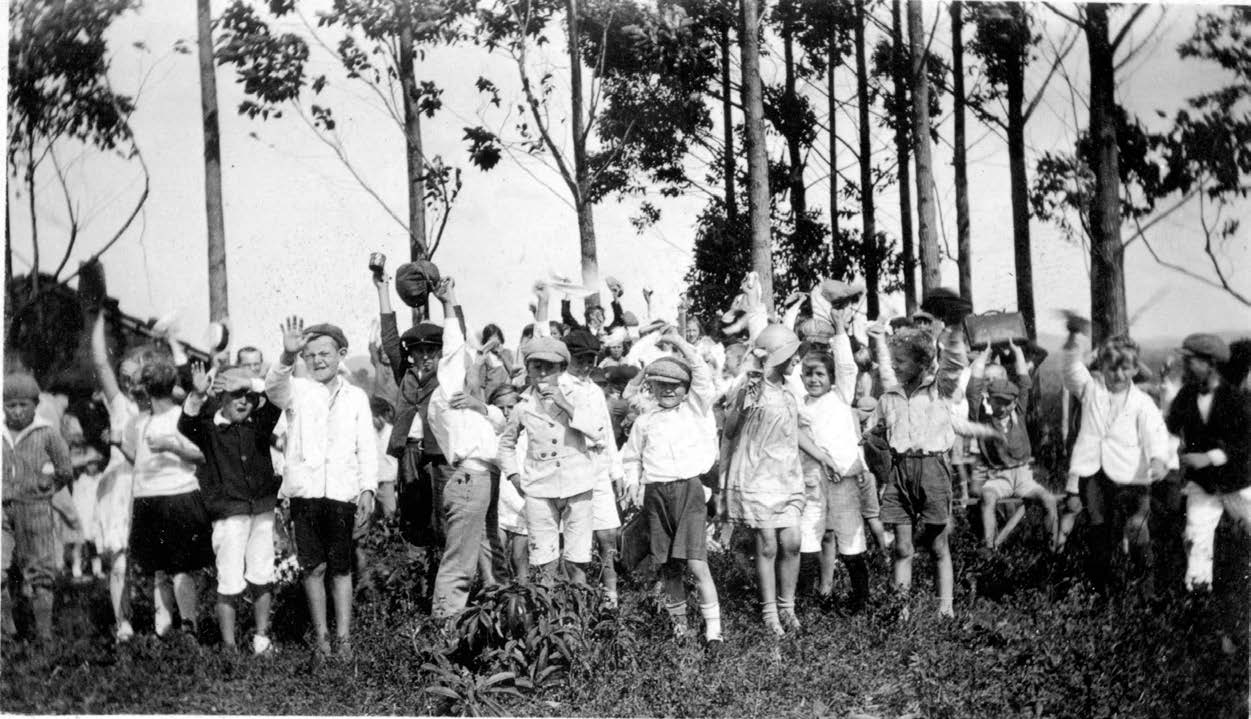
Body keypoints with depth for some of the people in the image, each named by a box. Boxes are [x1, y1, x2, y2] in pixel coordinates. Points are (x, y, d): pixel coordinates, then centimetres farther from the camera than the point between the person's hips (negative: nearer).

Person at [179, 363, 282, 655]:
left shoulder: (259, 424, 7)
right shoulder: (209, 428, -2)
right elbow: (186, 424, -22)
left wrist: (250, 383, -18)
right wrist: (197, 395, -40)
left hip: (263, 509, 4)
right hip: (229, 512, -4)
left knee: (262, 576, 8)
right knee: (230, 582, -4)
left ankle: (261, 639, 19)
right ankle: (229, 646, 1)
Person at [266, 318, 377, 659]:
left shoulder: (356, 396, 12)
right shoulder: (298, 390, 7)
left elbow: (367, 446, 9)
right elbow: (274, 387, -16)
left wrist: (368, 488, -3)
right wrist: (287, 357, -36)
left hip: (343, 491, 0)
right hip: (305, 490, 0)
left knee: (341, 568, 3)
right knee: (314, 567, 4)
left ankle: (344, 636, 8)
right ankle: (321, 635, 14)